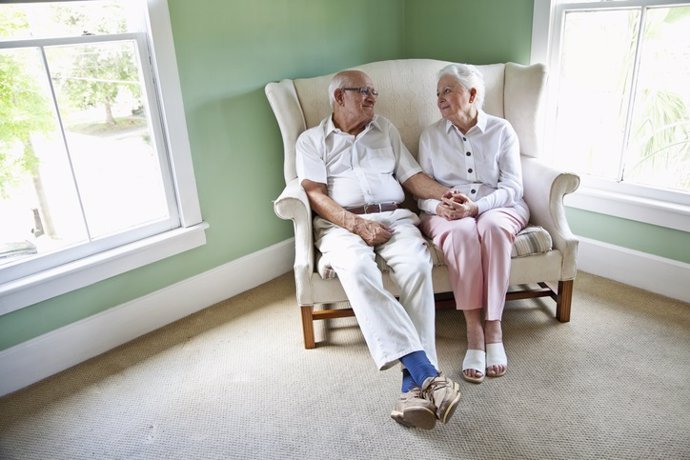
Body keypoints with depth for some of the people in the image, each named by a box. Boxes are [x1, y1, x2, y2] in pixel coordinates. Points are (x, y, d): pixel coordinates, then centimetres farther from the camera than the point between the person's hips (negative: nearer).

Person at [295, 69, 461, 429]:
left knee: (417, 264, -30)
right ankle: (426, 373, -40)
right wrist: (357, 224, -16)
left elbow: (412, 176, 19)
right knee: (357, 270, -36)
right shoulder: (311, 140, 12)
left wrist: (446, 194, -1)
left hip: (393, 217, 3)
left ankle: (415, 384, -34)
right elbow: (315, 194, -2)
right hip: (341, 223, -2)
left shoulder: (386, 129, 24)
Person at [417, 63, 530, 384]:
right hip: (447, 212, 0)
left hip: (497, 207, 0)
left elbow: (512, 187, -3)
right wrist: (439, 205, -18)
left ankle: (493, 326, -30)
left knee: (492, 227, -37)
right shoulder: (430, 136, 11)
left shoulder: (502, 130, 6)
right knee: (461, 232, -36)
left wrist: (476, 206, -21)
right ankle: (474, 330, -33)